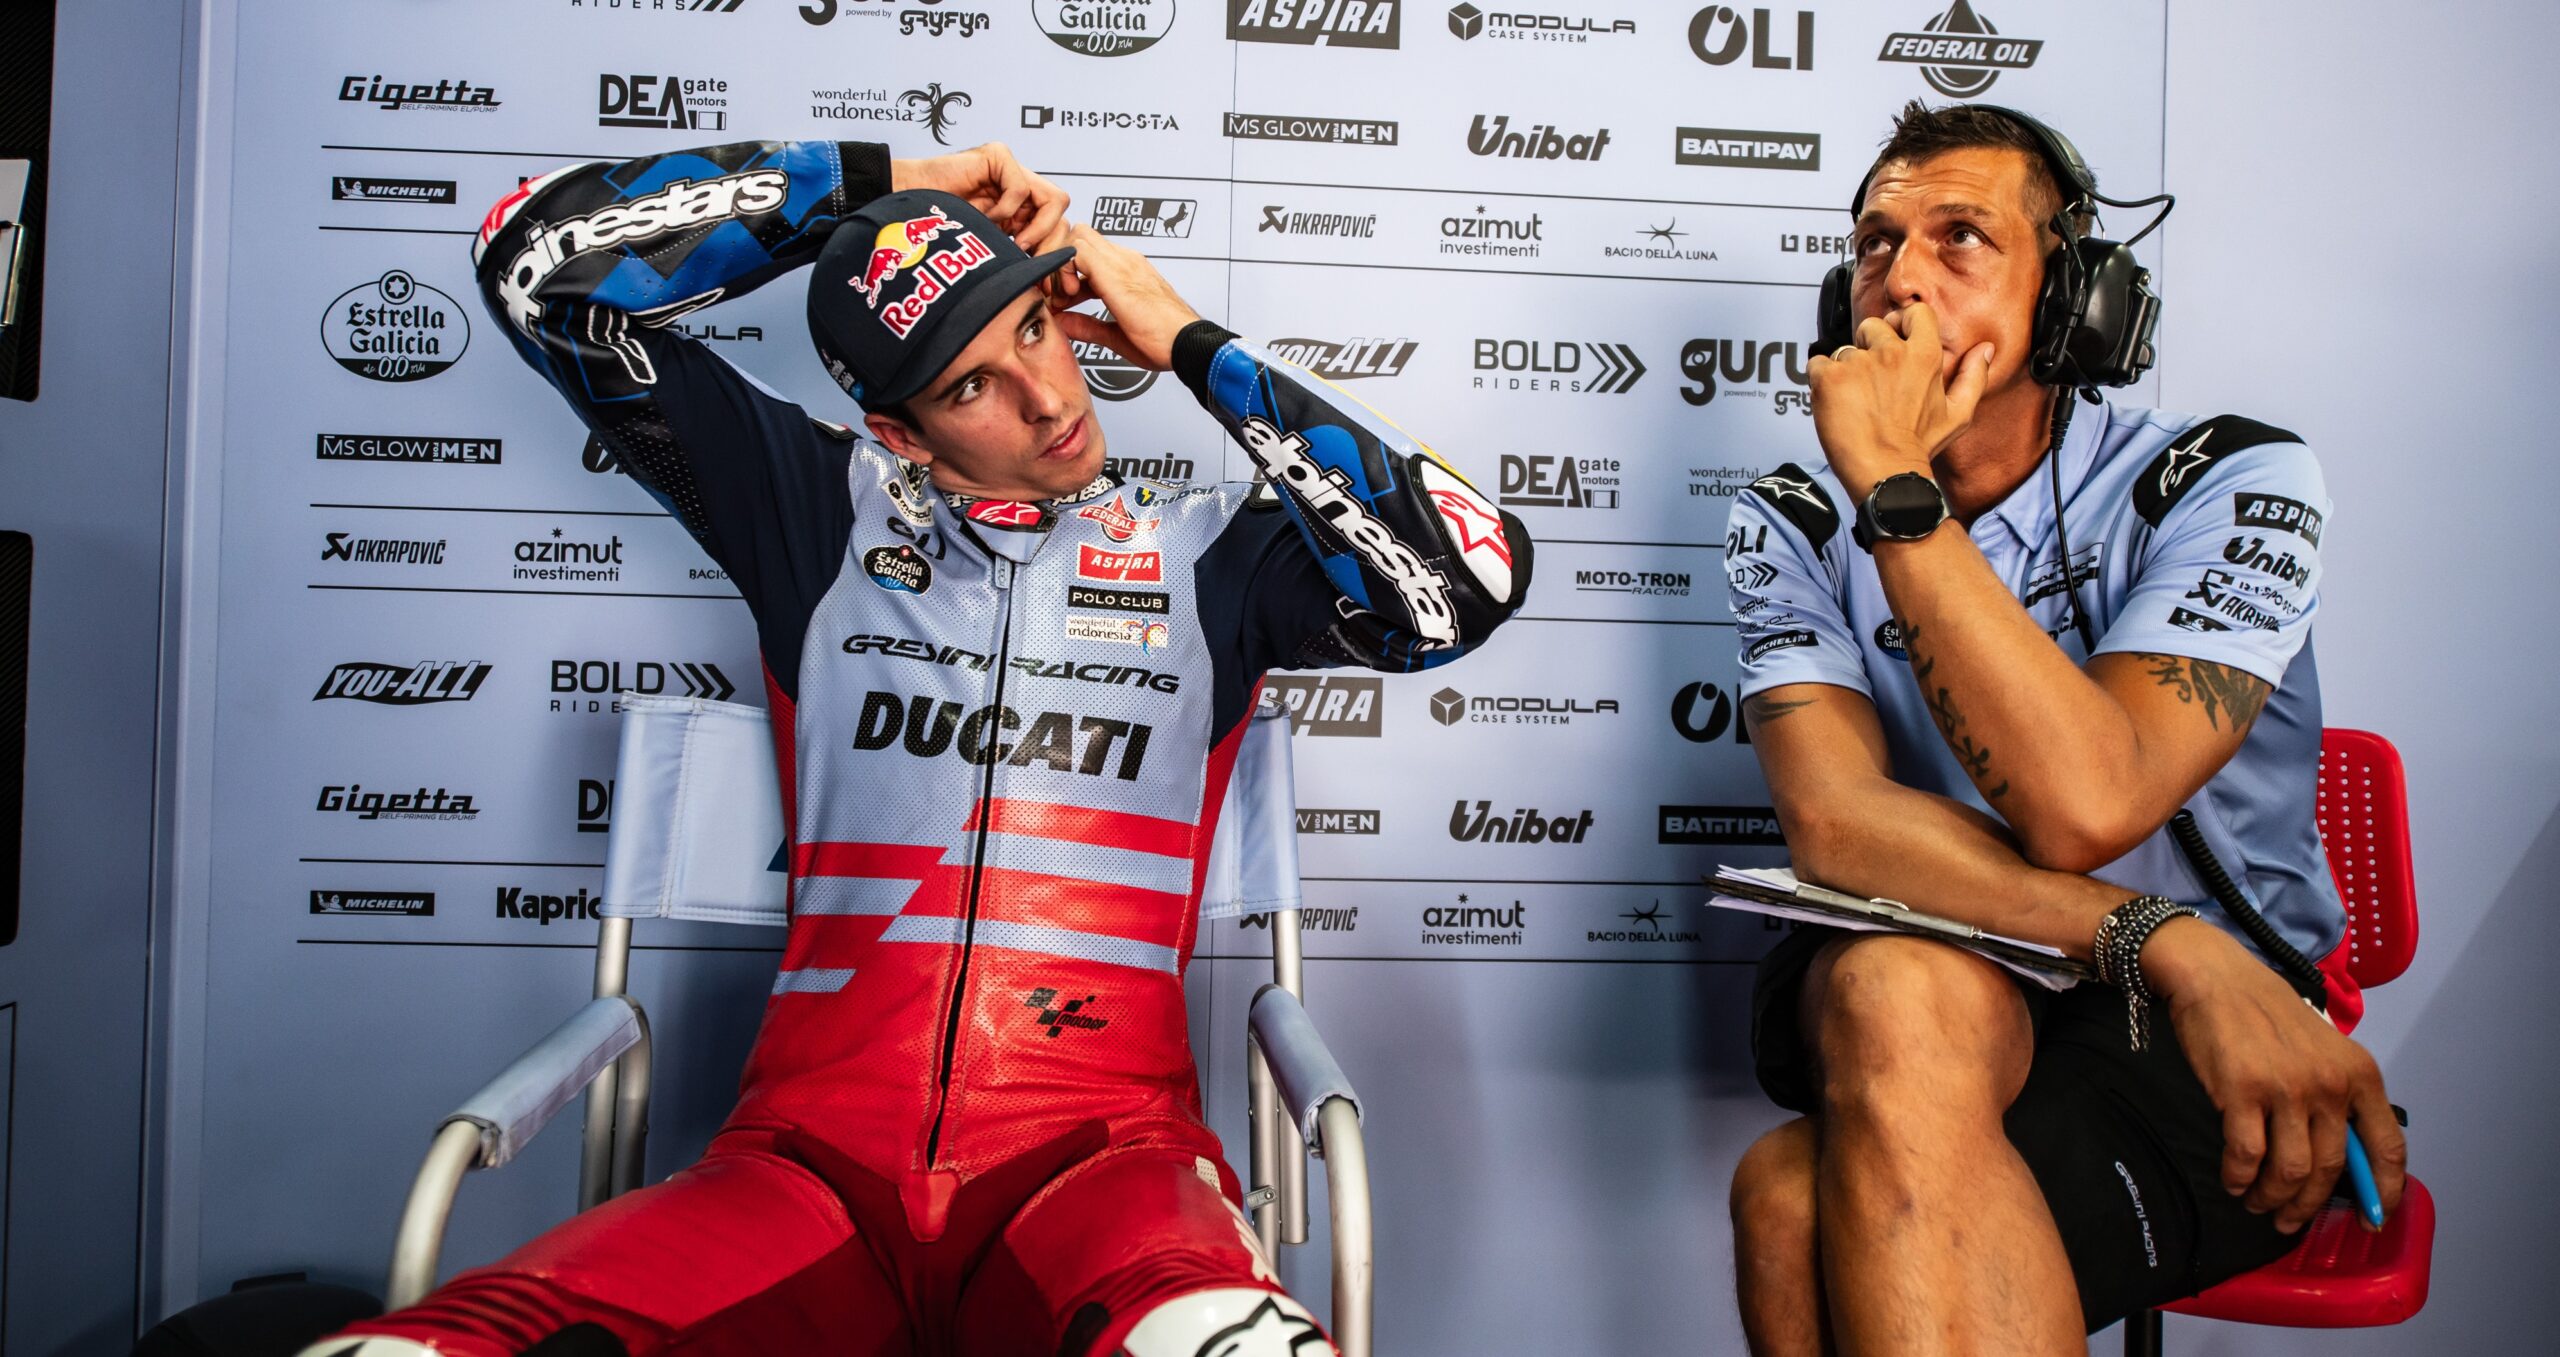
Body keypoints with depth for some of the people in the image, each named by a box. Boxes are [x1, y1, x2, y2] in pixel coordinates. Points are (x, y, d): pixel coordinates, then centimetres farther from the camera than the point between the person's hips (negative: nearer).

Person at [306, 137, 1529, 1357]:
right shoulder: (821, 512, 13)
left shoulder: (1202, 554, 12)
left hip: (1098, 1154, 0)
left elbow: (1468, 580, -3)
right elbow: (538, 259, 12)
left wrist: (1193, 347, 3)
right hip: (812, 1154, 1)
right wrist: (873, 183, 7)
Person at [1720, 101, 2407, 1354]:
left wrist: (1894, 488, -25)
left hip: (2207, 1050, -4)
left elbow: (2080, 808, -26)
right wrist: (2166, 943, -29)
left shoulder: (2228, 482, -8)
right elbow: (1836, 821, -18)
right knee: (1898, 992, -33)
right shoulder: (1792, 525, 0)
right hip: (1961, 1005, 4)